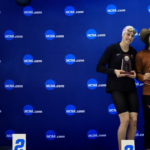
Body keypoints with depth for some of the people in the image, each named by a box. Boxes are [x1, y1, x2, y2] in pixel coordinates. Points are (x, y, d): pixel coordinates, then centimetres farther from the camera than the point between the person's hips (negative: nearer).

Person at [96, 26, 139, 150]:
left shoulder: (133, 52, 10)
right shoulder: (112, 49, -5)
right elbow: (99, 67, -5)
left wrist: (134, 73, -2)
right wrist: (114, 71, -20)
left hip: (130, 88, 5)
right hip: (116, 88, -5)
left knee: (134, 120, -3)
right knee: (125, 120, -12)